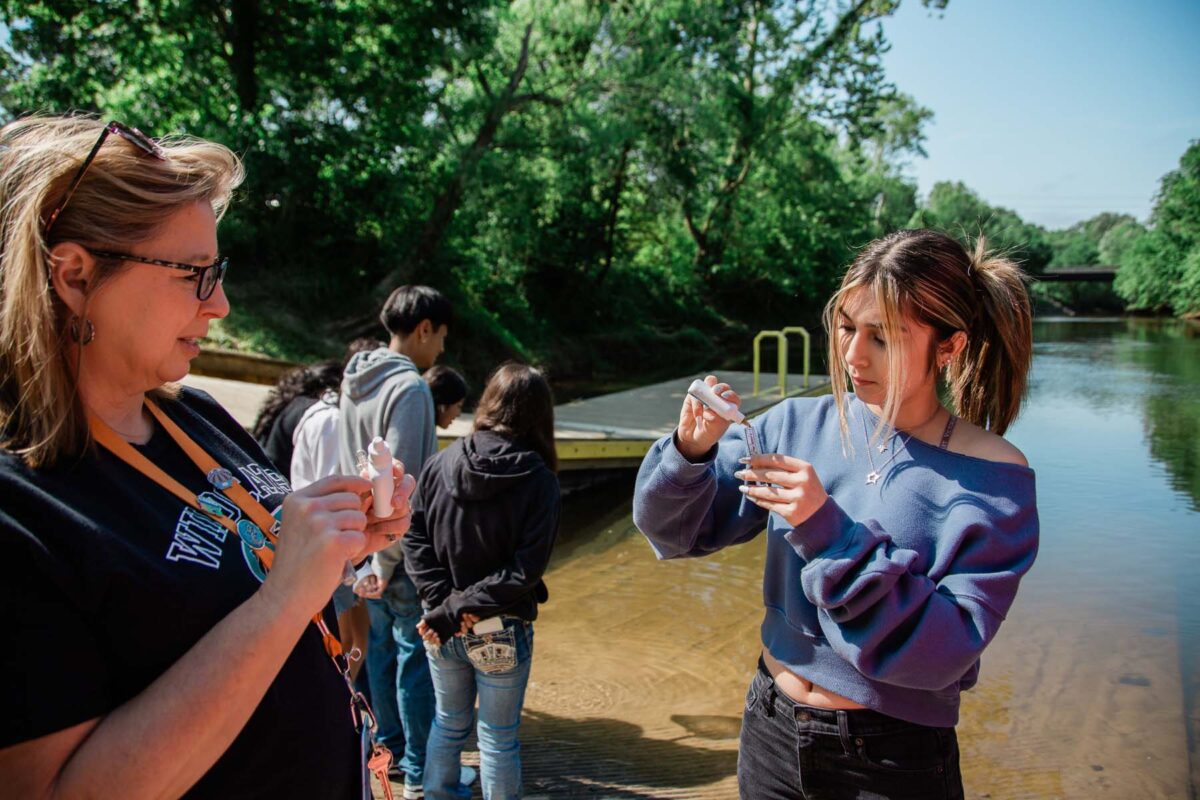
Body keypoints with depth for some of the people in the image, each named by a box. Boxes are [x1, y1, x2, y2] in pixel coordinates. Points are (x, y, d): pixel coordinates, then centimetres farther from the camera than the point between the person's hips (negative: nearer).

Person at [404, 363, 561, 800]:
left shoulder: (441, 462, -6)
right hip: (502, 632, -3)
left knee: (449, 722, 24)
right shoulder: (539, 481, -14)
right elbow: (525, 571, -20)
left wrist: (444, 602, -11)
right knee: (498, 736, 14)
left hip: (440, 627, 4)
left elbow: (414, 540, -8)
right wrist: (457, 609, -17)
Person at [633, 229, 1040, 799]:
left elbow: (945, 652, -22)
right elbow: (675, 528, -3)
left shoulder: (991, 479, -15)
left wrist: (828, 532, -30)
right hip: (769, 727, 4)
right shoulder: (800, 424, -7)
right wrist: (691, 450, -23)